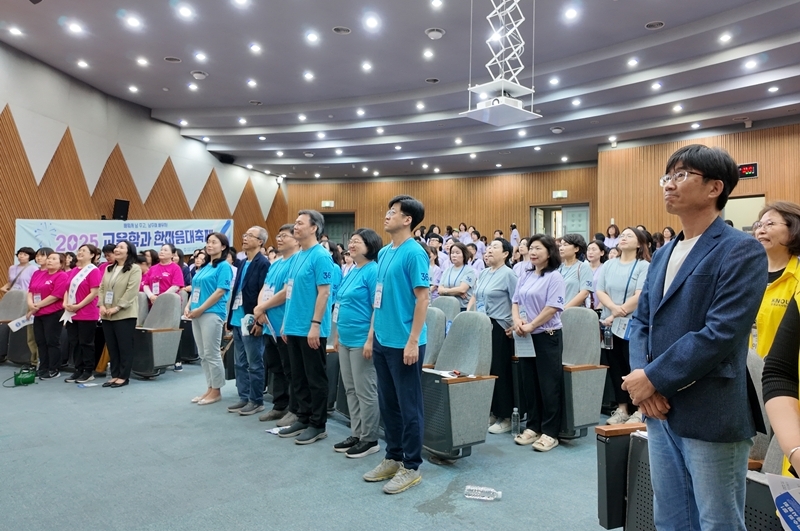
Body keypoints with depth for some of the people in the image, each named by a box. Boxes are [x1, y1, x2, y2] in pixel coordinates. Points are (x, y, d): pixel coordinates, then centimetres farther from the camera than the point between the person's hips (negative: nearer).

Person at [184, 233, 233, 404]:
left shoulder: (224, 266, -5)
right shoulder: (203, 266, 19)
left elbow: (220, 292, -14)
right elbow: (195, 289, 21)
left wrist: (200, 309, -14)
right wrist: (189, 306, 4)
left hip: (212, 313, -8)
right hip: (197, 314, 8)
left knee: (212, 354, -4)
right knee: (203, 355, 11)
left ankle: (216, 391, 6)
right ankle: (209, 388, 19)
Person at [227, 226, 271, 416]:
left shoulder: (263, 264, -12)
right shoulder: (243, 263, 14)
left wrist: (259, 321, -19)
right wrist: (231, 317, 15)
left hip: (251, 320, -9)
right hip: (238, 320, 9)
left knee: (254, 364, 1)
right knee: (240, 363, 14)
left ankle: (256, 401, 12)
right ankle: (244, 398, 24)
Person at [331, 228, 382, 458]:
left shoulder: (373, 271, -13)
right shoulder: (351, 272, 15)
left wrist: (371, 339, -20)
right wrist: (337, 335, 18)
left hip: (362, 341, -9)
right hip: (346, 340, 9)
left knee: (366, 391, 0)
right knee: (351, 390, 15)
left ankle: (370, 439, 11)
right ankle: (356, 434, 25)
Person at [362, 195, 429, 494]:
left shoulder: (414, 253, -13)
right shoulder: (384, 253, 12)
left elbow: (422, 298, -15)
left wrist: (413, 341, -18)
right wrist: (371, 335, 14)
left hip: (404, 343, -8)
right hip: (383, 341, 8)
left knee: (409, 406, 3)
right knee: (388, 404, 16)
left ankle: (411, 467, 15)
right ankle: (393, 458, 29)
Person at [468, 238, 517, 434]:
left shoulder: (508, 274, -9)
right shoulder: (483, 274, 14)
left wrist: (514, 324, -18)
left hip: (499, 327, -8)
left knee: (500, 371, -2)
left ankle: (505, 417, 8)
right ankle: (491, 412, 22)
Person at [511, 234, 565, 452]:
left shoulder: (554, 277, -9)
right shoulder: (525, 277, 12)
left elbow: (552, 308, -17)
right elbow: (516, 301, 13)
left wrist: (531, 326, -16)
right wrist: (517, 321, -7)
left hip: (547, 336, -7)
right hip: (526, 337, 7)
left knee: (549, 385, -1)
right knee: (529, 383, 11)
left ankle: (550, 432, 8)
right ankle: (533, 427, 22)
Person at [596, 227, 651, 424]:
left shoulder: (644, 266, -5)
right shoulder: (609, 265, 10)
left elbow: (639, 297, -14)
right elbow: (600, 291, 3)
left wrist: (614, 316, -14)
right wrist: (614, 308, -16)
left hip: (633, 326, -5)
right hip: (611, 325, 5)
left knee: (633, 368, -1)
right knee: (615, 367, 9)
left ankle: (639, 410, 11)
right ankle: (622, 408, 19)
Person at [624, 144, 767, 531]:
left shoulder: (742, 250, -11)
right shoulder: (663, 255, 13)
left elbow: (720, 335, -21)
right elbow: (641, 321, 12)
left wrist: (653, 378, -16)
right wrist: (640, 375, -6)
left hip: (710, 418, -7)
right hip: (661, 412, 8)